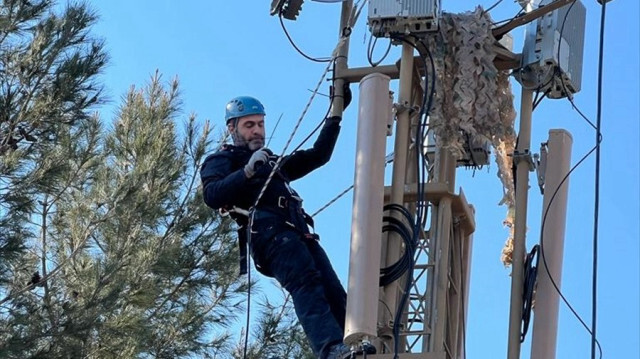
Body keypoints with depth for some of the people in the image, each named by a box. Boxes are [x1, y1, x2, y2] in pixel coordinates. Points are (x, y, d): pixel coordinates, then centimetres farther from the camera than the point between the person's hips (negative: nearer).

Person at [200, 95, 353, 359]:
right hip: (269, 231, -7)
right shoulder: (221, 161, 19)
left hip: (299, 233, 7)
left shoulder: (274, 162, 41)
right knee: (307, 285, -31)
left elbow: (318, 155, 38)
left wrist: (335, 117, 30)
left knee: (335, 294, -14)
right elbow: (212, 196, -2)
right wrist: (247, 172, -15)